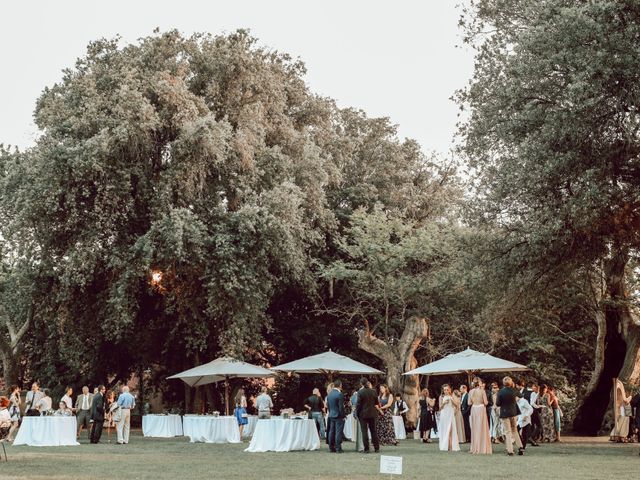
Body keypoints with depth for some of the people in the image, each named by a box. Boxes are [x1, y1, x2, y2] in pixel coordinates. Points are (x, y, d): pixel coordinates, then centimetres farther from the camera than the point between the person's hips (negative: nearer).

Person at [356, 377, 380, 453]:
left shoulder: (360, 392, -12)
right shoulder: (373, 391, -1)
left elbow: (358, 404, -10)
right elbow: (377, 403, 9)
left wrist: (357, 414, 1)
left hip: (363, 414, -3)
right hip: (372, 413, 3)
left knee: (364, 431, 2)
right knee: (374, 431, 12)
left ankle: (366, 449, 2)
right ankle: (376, 448, 13)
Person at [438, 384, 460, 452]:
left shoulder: (451, 396, 9)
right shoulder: (441, 397, 5)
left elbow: (456, 405, 1)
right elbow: (440, 407, 2)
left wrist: (452, 399, -11)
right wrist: (444, 403, -15)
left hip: (451, 414, 1)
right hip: (444, 414, -1)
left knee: (451, 430, -4)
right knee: (444, 429, -3)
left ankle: (452, 446, -3)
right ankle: (445, 446, -1)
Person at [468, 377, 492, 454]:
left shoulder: (471, 391, 1)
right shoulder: (482, 391, -9)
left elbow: (469, 403, 3)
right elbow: (485, 402, -9)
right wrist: (486, 401, 13)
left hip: (473, 410, 4)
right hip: (481, 409, -4)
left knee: (474, 429, 11)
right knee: (482, 428, 2)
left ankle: (475, 448, 16)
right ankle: (483, 448, 2)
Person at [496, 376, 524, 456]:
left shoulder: (500, 392, -14)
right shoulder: (513, 391, -5)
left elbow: (497, 403, -10)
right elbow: (519, 395, 17)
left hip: (504, 414, -3)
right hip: (513, 413, 3)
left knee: (508, 432, 2)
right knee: (514, 430, 19)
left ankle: (510, 451, -1)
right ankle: (520, 447, 13)